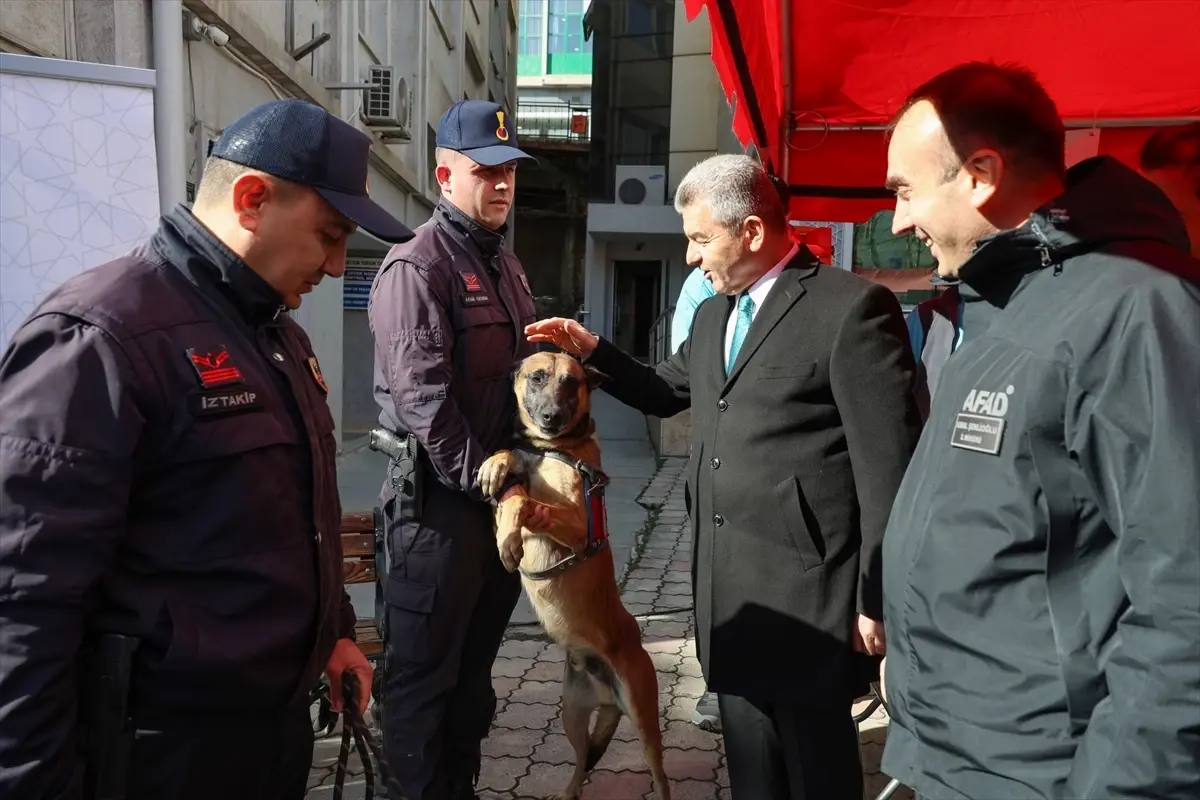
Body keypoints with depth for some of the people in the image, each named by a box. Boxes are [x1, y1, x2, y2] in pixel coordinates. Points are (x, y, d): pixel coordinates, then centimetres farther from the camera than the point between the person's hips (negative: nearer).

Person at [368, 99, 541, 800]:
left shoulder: (507, 265, 15)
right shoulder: (417, 267, -11)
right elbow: (425, 402, -19)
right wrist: (488, 483, -16)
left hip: (501, 492, 8)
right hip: (440, 499, -8)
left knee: (476, 663, 19)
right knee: (425, 673, 5)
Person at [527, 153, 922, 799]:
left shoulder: (852, 306, -12)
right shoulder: (713, 314, 13)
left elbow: (886, 464, -14)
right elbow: (665, 393, 27)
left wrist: (878, 600, -13)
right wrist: (593, 351, 12)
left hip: (807, 593, -7)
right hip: (729, 590, 8)